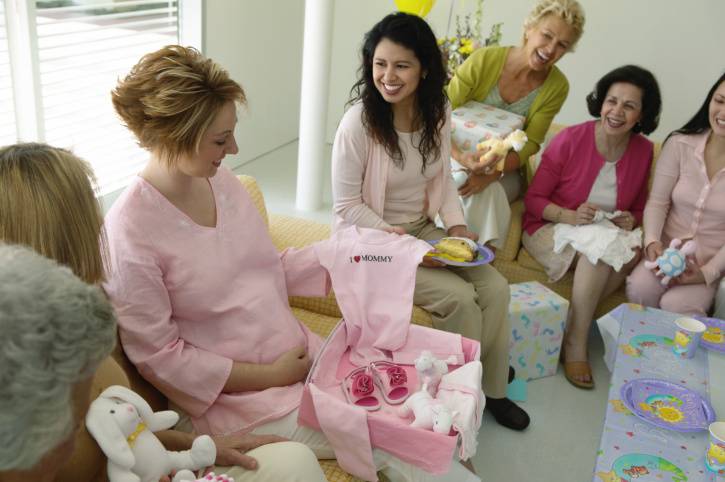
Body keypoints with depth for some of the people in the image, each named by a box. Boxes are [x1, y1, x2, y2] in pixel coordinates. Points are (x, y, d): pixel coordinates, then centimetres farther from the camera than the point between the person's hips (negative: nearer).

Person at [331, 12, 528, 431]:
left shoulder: (438, 112, -3)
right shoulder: (359, 121, -21)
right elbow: (347, 208, -17)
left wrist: (456, 225, -6)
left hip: (424, 230, 6)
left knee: (495, 288, -7)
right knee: (459, 297, -20)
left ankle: (491, 389, 13)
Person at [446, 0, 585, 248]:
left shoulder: (557, 87, -8)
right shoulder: (484, 60, -15)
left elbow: (530, 144, -9)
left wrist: (492, 174, -28)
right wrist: (462, 158, -34)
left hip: (506, 171, 1)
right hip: (460, 160, -1)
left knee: (489, 191, -31)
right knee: (461, 182, -33)